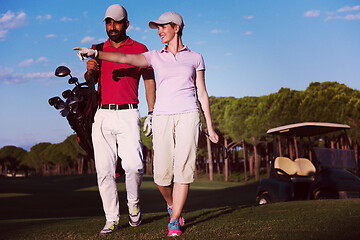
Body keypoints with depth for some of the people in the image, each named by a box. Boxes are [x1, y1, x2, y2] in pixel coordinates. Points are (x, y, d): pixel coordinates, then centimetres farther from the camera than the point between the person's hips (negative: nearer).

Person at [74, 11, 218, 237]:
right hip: (163, 117, 1)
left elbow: (202, 93, 12)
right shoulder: (156, 57, 12)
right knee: (162, 175, -4)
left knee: (183, 169, -11)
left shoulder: (195, 58, 11)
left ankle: (174, 223, 0)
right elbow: (126, 58, -3)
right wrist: (95, 53, -18)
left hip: (188, 116, -1)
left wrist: (210, 126, 10)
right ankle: (172, 203, 28)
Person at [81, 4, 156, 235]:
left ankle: (134, 205, 11)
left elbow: (149, 81, 7)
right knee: (104, 170, -1)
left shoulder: (139, 49, 8)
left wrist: (152, 113, -3)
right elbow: (90, 80, 7)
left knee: (133, 165, -16)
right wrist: (90, 70, -17)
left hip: (128, 114, -3)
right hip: (102, 115, 3)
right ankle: (112, 219, 7)